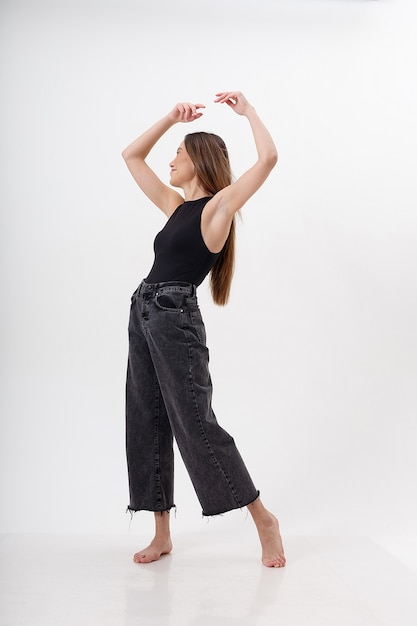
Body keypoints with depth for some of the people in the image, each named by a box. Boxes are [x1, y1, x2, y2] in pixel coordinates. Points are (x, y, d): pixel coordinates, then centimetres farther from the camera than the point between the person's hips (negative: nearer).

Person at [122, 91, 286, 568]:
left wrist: (247, 110, 0)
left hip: (175, 318, -8)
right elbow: (132, 156, 27)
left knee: (196, 425, -8)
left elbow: (268, 158, -14)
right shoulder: (177, 206, 18)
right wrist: (171, 117, 20)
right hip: (143, 315, 8)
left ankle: (264, 520, 7)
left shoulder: (219, 205, -2)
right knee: (147, 424, 7)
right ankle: (162, 534, 16)